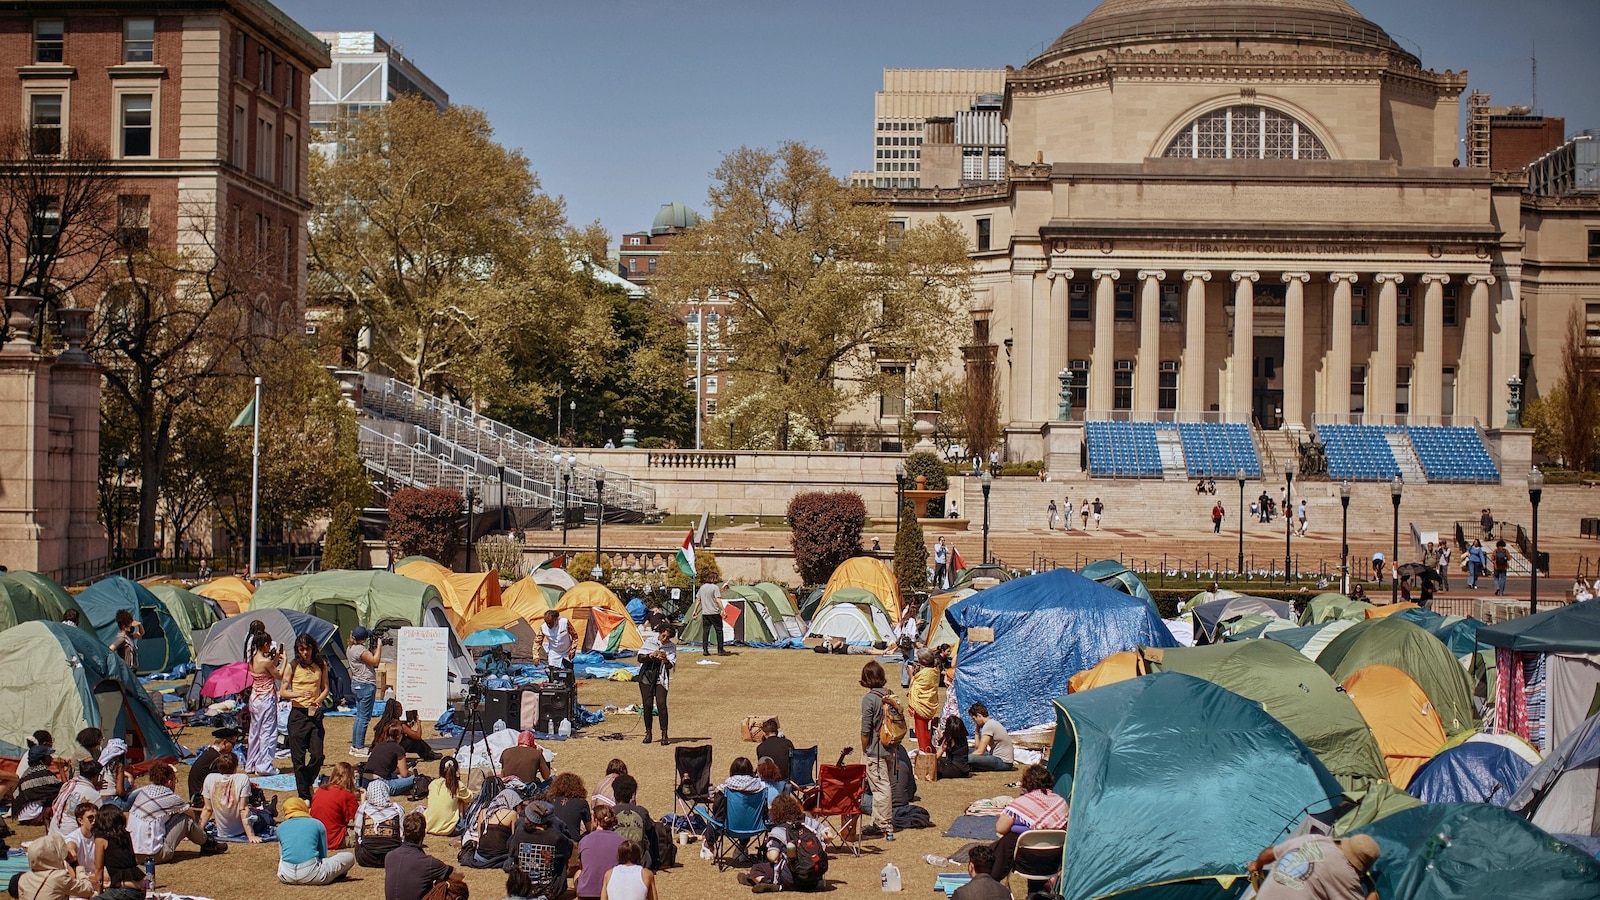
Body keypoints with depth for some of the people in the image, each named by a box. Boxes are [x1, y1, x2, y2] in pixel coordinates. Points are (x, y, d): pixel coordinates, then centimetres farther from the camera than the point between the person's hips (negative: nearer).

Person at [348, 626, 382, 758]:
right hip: (366, 685, -11)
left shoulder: (350, 648, 12)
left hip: (357, 684, 11)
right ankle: (359, 748, -4)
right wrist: (379, 646, -11)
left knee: (359, 716, 16)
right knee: (364, 717, -6)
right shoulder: (359, 649, -19)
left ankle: (355, 746, 19)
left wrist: (373, 648, 7)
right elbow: (375, 661, -21)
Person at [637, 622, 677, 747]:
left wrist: (666, 660, -30)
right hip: (646, 676, 1)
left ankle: (664, 734, -6)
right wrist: (650, 655, -22)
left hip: (661, 678, -1)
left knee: (661, 704, -12)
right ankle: (648, 732, 13)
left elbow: (671, 666, -8)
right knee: (647, 705, -1)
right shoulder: (649, 642, -1)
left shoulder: (671, 647, -1)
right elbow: (640, 658, -4)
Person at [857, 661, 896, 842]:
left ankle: (887, 828, -1)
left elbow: (866, 729, -15)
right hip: (891, 749, 7)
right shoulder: (890, 696, 4)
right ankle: (879, 823, 26)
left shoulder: (869, 698, -15)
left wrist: (864, 751, -3)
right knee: (887, 787, 15)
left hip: (876, 751, -7)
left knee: (881, 788, -3)